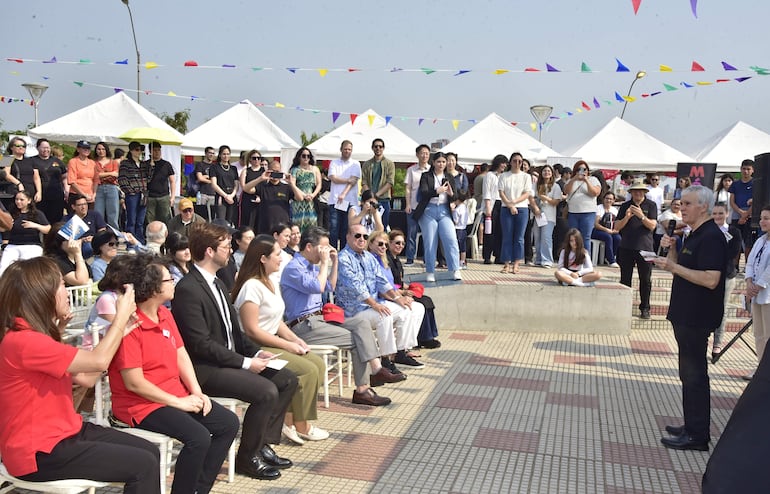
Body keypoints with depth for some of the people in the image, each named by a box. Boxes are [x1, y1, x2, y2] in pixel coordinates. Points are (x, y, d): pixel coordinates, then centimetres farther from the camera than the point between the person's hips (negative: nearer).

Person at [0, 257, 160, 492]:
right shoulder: (21, 341, -22)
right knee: (143, 465, -14)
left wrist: (117, 332, 6)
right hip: (40, 453, -10)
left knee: (150, 452, 5)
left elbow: (86, 378, 9)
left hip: (63, 432, 10)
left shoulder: (36, 336, 11)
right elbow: (98, 360, -21)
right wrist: (121, 316, -9)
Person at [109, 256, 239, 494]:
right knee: (198, 437, -27)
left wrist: (197, 392, -4)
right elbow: (134, 383, -22)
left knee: (229, 423, 2)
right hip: (142, 404, -9)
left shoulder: (165, 314, 7)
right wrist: (178, 402, -16)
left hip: (178, 395, 9)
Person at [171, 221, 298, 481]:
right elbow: (201, 344, -22)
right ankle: (247, 457, -5)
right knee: (266, 391, -24)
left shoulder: (215, 282, 12)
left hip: (230, 359, 10)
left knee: (288, 379, 3)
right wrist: (245, 362, -20)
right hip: (205, 369, -10)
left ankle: (264, 443, 11)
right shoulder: (188, 289, -19)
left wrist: (255, 352, 1)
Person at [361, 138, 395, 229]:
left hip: (384, 200, -1)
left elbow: (390, 183, -3)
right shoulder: (366, 164, 12)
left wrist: (377, 194, -12)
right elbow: (364, 182, 4)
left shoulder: (389, 164, 7)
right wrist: (370, 196, -12)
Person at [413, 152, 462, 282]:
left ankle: (455, 271, -3)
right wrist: (437, 191, -27)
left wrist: (451, 194, -14)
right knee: (430, 243, 1)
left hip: (444, 211, 2)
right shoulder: (426, 176, 3)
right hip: (429, 211, -2)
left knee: (451, 240, -8)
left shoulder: (448, 178, 12)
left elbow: (455, 198, 9)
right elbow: (423, 192, -11)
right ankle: (430, 273, 10)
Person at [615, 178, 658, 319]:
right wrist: (626, 217, -14)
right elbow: (617, 227, 3)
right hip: (626, 248, 2)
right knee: (625, 279, 6)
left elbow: (652, 226, -5)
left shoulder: (651, 206, 3)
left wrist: (642, 216, -21)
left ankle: (645, 308, 10)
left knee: (645, 280, 2)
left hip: (644, 247, -1)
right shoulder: (625, 206, 7)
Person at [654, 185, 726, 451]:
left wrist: (673, 267, -24)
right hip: (686, 315, 10)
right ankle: (693, 426, 27)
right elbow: (684, 268, 20)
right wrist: (671, 250, 3)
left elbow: (710, 279, -26)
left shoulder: (711, 237, -17)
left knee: (694, 374, -3)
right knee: (690, 372, 16)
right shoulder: (695, 235, 15)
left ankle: (697, 436, 5)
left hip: (697, 318, -10)